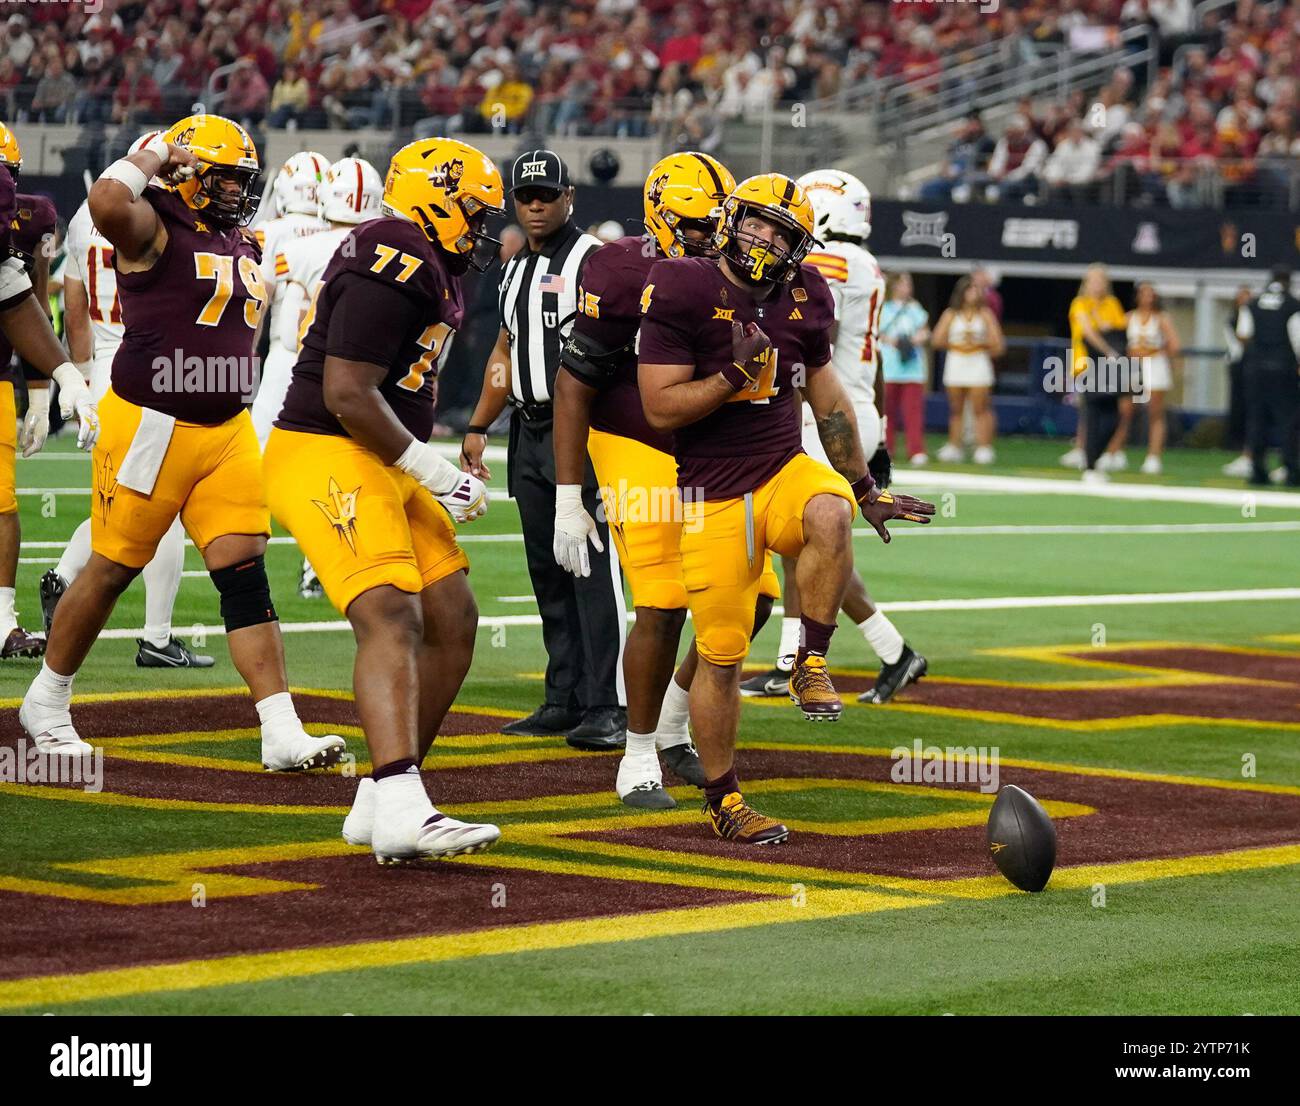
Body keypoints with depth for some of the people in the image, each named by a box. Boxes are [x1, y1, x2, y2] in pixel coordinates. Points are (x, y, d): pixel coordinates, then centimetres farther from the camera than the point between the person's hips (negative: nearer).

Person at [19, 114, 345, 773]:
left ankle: (282, 733, -5)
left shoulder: (240, 244, 14)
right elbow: (106, 204, -32)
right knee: (111, 570, 5)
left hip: (226, 432, 7)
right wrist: (157, 155, -18)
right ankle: (46, 703, 24)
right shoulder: (154, 226, -11)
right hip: (151, 426, -7)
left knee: (246, 575, -1)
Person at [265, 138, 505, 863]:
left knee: (453, 619, 8)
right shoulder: (394, 269, -18)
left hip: (380, 467, 11)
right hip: (326, 457, -11)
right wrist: (437, 474, -17)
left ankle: (378, 802, 12)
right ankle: (401, 813, -35)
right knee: (391, 619, -23)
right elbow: (347, 395, -23)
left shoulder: (432, 271, 16)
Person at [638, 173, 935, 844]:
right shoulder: (683, 292, -11)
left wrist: (867, 488, 21)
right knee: (721, 656, -1)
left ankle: (811, 664, -17)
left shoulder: (802, 299, 6)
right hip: (714, 498, -3)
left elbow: (828, 398, 18)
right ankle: (723, 801, 17)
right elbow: (661, 409, -14)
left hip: (786, 472, 3)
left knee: (830, 516, -34)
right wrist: (736, 375, -24)